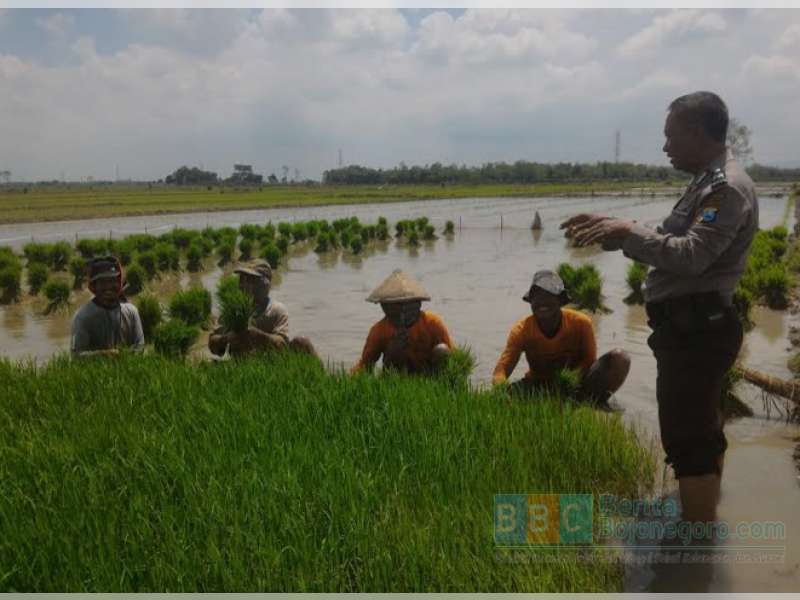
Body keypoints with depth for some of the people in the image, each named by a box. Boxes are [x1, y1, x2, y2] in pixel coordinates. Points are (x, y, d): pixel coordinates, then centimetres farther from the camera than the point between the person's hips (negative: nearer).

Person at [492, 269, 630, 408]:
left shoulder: (580, 323, -17)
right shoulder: (521, 330, -17)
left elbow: (589, 360, -9)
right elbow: (502, 367, -24)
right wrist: (500, 383, -50)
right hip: (540, 387, 1)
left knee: (620, 359, -24)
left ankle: (597, 402, -4)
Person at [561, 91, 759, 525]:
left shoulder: (727, 187, -15)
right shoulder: (709, 183, 17)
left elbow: (691, 255, -27)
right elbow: (670, 245, 19)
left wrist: (627, 231, -22)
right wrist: (612, 230, 8)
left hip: (696, 329, -11)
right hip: (692, 326, 11)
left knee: (687, 440, -7)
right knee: (701, 432, 21)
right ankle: (703, 520, 38)